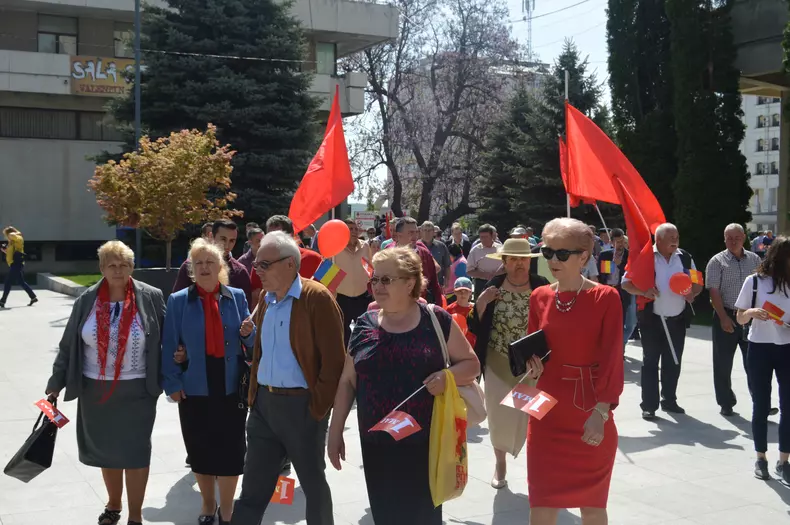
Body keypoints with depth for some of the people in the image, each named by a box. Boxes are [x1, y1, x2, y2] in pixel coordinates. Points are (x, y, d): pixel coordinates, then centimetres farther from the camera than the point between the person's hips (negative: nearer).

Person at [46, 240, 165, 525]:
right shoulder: (87, 300, -1)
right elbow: (69, 345, 4)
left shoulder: (151, 298, -8)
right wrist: (56, 382, 4)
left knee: (134, 452, 1)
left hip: (136, 391, -3)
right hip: (95, 390, 3)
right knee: (106, 449, 16)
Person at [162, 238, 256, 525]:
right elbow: (169, 346, -1)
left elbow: (250, 342, 9)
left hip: (231, 387, 1)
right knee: (199, 449, 10)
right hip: (194, 388, 0)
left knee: (230, 448, 4)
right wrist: (172, 383, -6)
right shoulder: (178, 300, -1)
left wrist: (249, 333, -13)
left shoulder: (237, 297, 3)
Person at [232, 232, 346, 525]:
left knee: (313, 484, 10)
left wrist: (319, 406, -15)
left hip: (301, 405, -6)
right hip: (264, 403, 6)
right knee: (253, 485, 12)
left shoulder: (317, 298, -13)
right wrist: (254, 394, 13)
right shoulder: (266, 300, 9)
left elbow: (334, 359, -15)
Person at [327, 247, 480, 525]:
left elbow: (471, 364, 3)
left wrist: (447, 375, -17)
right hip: (377, 444, 3)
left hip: (426, 442, -3)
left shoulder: (437, 320, -4)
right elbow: (348, 381, 11)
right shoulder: (364, 326, 5)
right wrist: (335, 431, 9)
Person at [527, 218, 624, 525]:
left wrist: (601, 412, -18)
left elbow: (611, 361, -11)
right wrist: (531, 363, -7)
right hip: (546, 414, 3)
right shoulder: (539, 298, 4)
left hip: (590, 416, -3)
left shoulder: (606, 298, -8)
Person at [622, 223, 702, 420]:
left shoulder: (685, 258, 6)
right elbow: (626, 283, -7)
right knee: (650, 362, 0)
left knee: (673, 363, 13)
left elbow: (697, 283, 13)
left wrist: (692, 293, -9)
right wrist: (643, 291, -24)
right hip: (652, 319, -4)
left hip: (677, 320, 4)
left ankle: (669, 400, 27)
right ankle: (649, 406, 5)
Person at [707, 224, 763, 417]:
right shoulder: (717, 261, -3)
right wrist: (723, 317, -14)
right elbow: (714, 291, -7)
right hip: (726, 316, -2)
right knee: (723, 363, 4)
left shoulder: (754, 260, 7)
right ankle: (726, 403, 16)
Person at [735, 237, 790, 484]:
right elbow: (740, 318, 0)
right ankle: (761, 457, 18)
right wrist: (752, 312, -20)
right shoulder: (754, 281, -5)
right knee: (761, 406, 6)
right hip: (759, 349, -2)